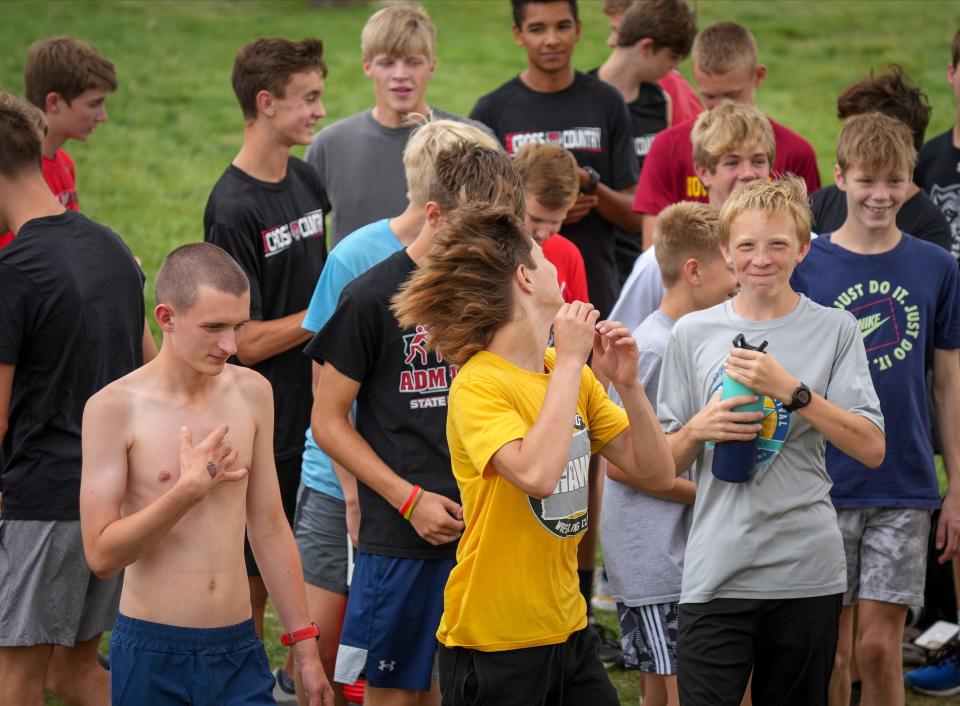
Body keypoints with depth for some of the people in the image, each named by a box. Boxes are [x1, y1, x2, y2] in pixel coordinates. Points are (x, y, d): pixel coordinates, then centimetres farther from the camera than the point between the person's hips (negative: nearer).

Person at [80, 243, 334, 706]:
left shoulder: (252, 393, 6)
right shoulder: (114, 408, -9)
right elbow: (101, 555, -11)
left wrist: (304, 646, 14)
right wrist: (188, 490, -21)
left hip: (239, 651, 4)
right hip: (152, 656, -4)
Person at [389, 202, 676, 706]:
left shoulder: (572, 374, 7)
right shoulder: (479, 384, -16)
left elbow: (657, 475, 7)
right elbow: (538, 475, -33)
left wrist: (626, 384, -8)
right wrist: (568, 361, -23)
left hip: (568, 632, 7)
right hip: (494, 646, -7)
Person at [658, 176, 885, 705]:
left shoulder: (834, 330, 4)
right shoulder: (692, 334, 7)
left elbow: (871, 449, -4)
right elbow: (663, 463, 13)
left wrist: (790, 389, -14)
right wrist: (699, 428, -9)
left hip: (808, 574, 0)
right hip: (716, 574, 0)